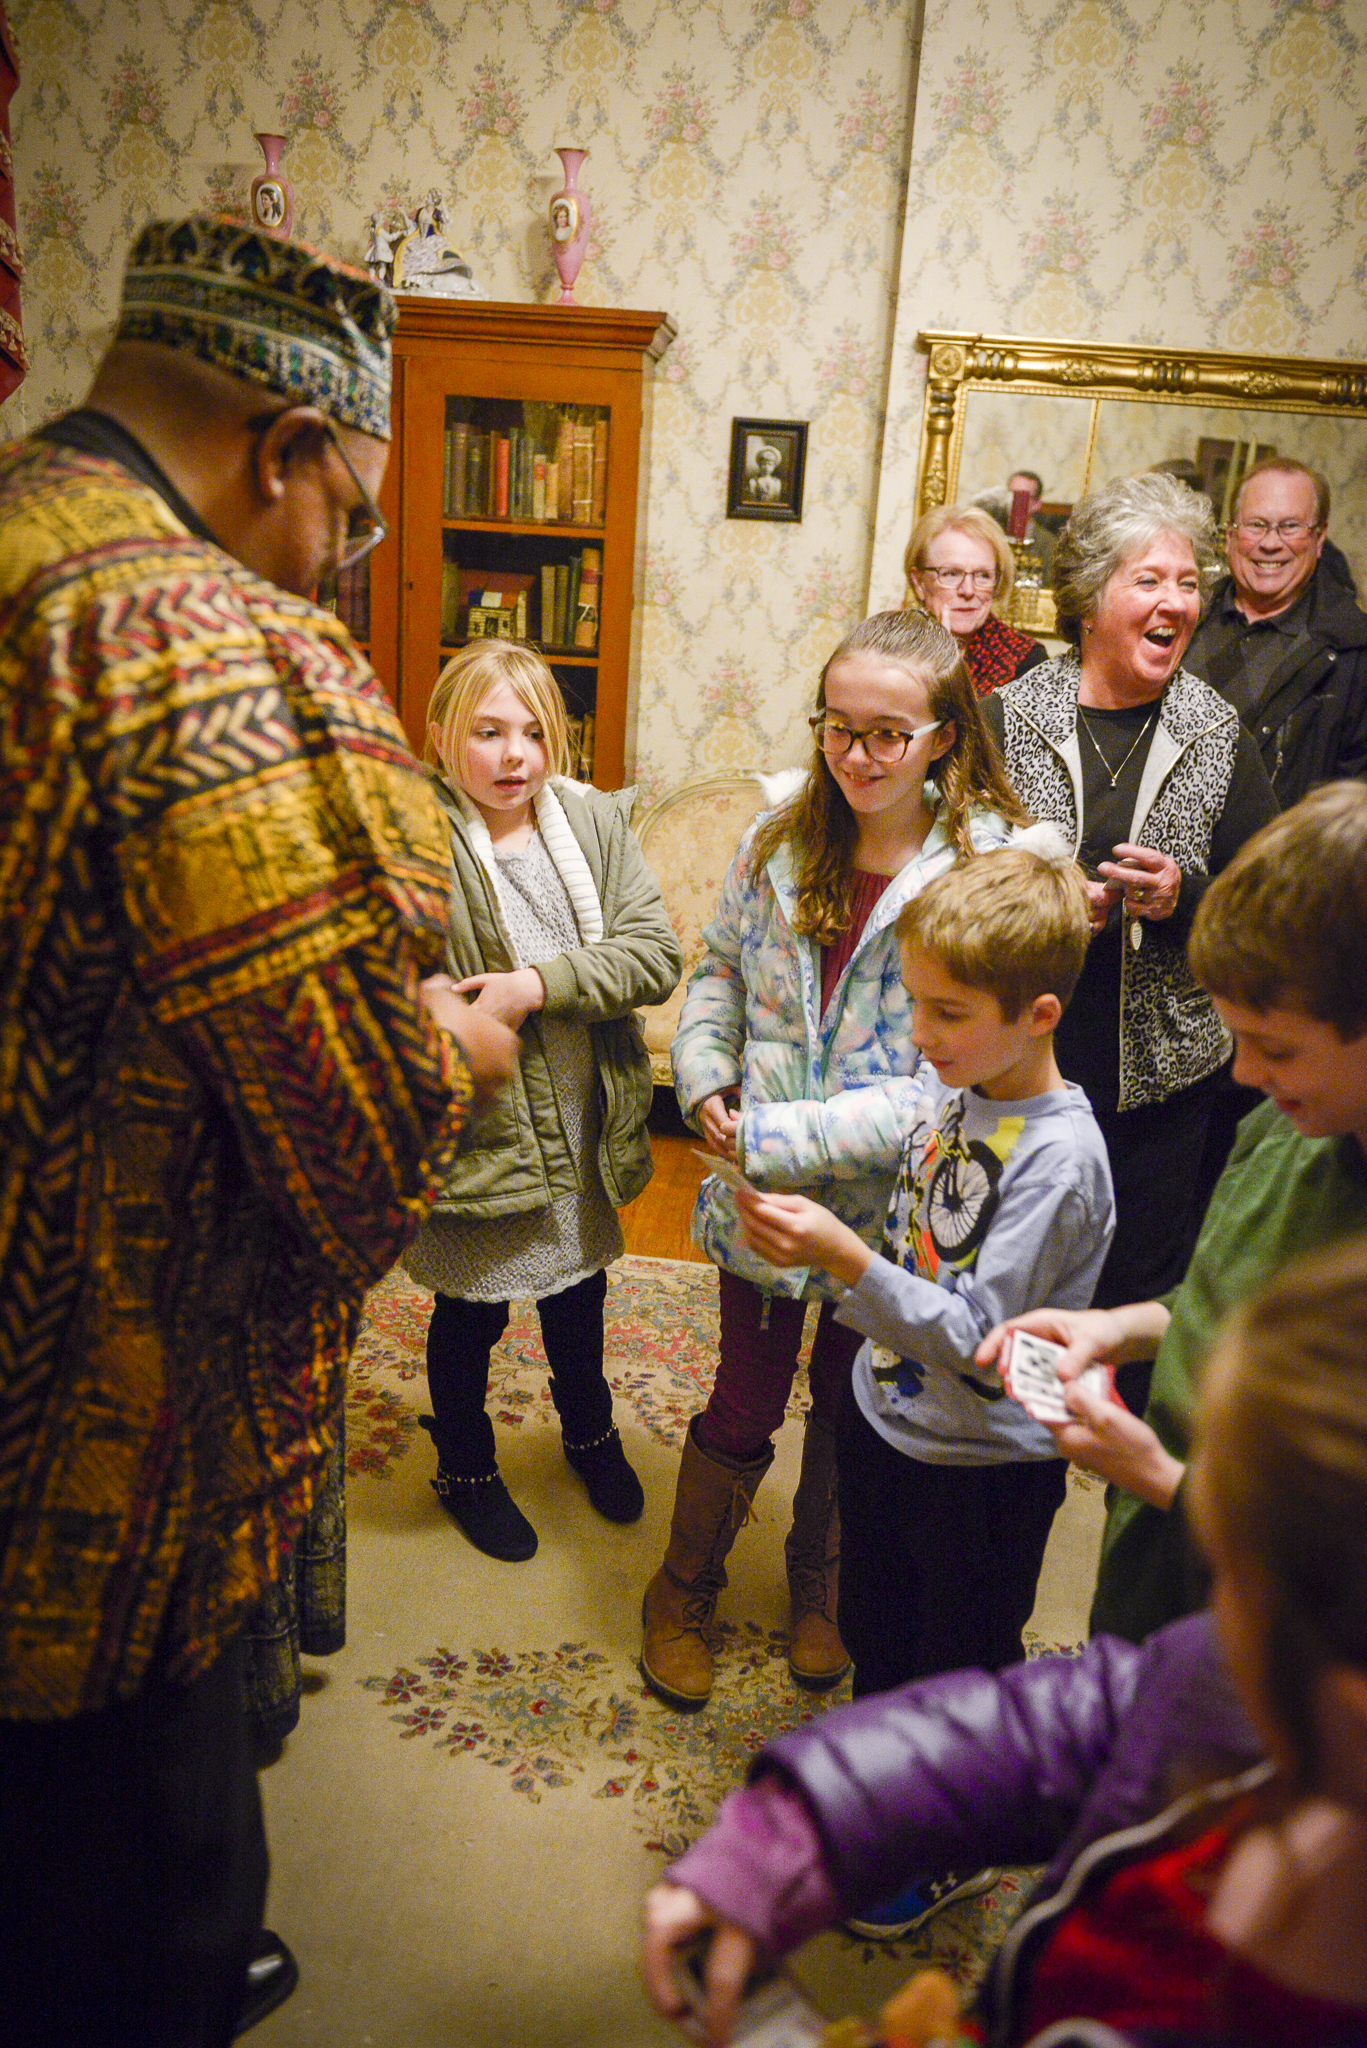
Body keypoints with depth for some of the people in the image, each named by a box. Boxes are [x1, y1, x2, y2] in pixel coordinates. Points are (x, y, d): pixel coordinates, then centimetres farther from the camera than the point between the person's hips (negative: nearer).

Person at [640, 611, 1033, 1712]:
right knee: (744, 1405, 15)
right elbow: (718, 970, 9)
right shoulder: (780, 839, -5)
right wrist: (705, 1085, -8)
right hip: (761, 1190, 2)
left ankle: (822, 1583, 50)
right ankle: (685, 1591, 42)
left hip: (886, 1201, -1)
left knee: (850, 1403, 22)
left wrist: (791, 1136, -25)